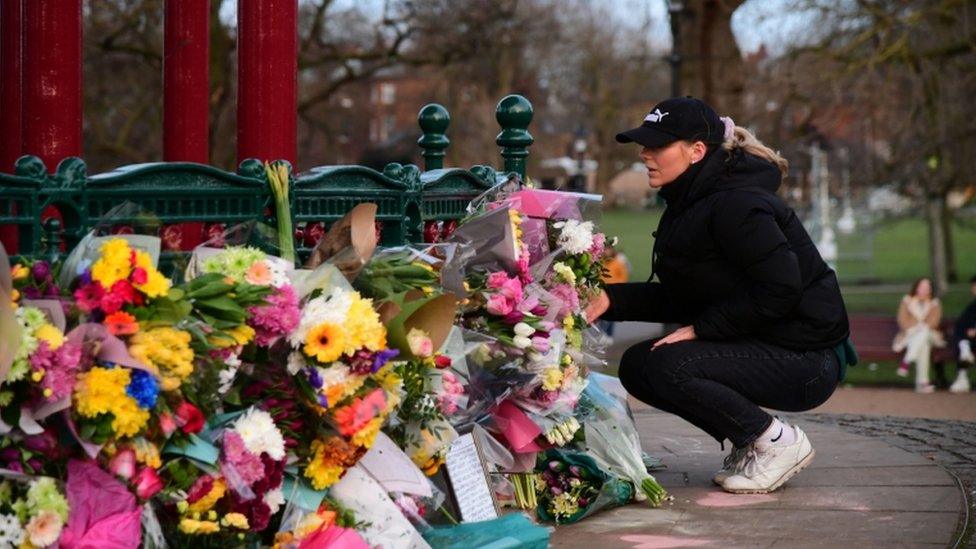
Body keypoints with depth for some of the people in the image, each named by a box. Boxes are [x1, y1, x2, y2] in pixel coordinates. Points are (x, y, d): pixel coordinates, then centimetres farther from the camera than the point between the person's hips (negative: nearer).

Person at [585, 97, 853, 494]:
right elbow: (683, 298, 11)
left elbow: (781, 290, -26)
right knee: (636, 366, 4)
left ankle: (777, 442, -7)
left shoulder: (735, 205, -20)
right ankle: (749, 444, 11)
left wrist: (700, 329, -20)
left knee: (665, 367, -25)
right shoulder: (691, 202, 10)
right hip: (760, 345, 10)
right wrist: (612, 299, -1)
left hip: (804, 361, -10)